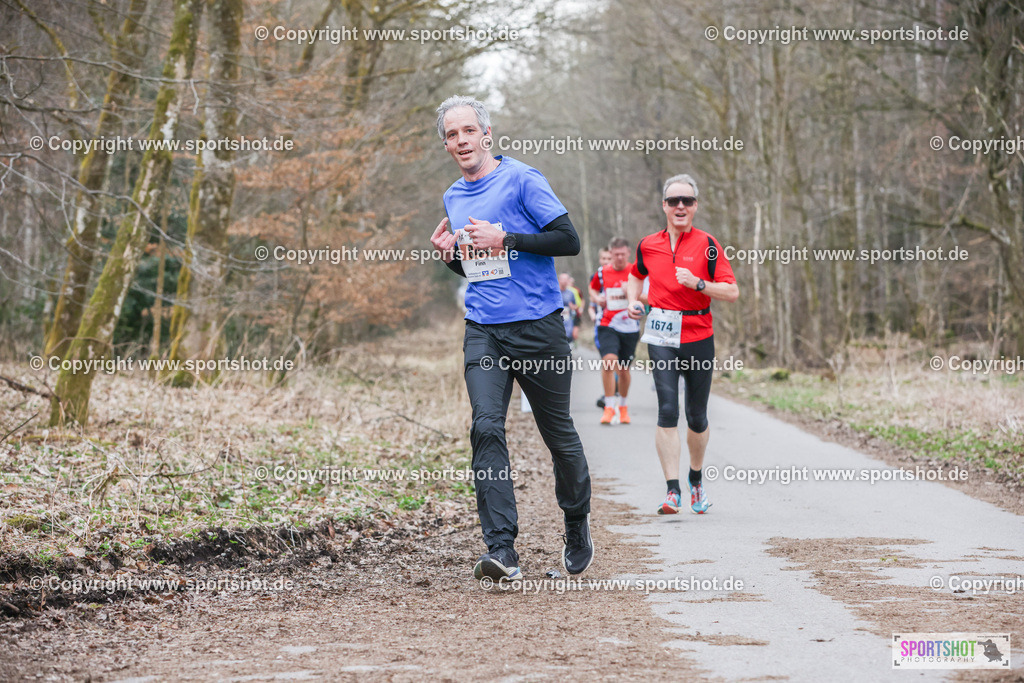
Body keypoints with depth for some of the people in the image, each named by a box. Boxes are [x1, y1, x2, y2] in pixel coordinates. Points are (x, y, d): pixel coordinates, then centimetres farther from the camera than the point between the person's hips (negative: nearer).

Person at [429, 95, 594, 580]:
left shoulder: (521, 179, -6)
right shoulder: (453, 198, 14)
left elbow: (569, 241, -11)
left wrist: (503, 239, -16)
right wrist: (449, 253, 4)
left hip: (537, 325, -4)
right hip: (483, 331, 4)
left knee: (558, 433, 6)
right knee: (486, 428, -13)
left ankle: (577, 523, 32)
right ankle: (501, 551, -18)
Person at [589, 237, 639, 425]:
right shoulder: (602, 273, 3)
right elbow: (592, 289, 23)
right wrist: (597, 298, 1)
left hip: (630, 327, 0)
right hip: (608, 326, 0)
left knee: (624, 369, 8)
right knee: (609, 360, -22)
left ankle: (622, 406, 32)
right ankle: (609, 407, -16)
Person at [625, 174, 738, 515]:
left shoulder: (707, 244, -2)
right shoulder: (648, 245, 7)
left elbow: (732, 292, -6)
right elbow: (636, 275, 29)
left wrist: (697, 284, -19)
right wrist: (633, 301, 10)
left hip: (699, 336, -1)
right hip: (661, 336, 1)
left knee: (697, 416, 8)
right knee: (668, 410, -14)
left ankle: (696, 479, 33)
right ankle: (673, 491, -16)